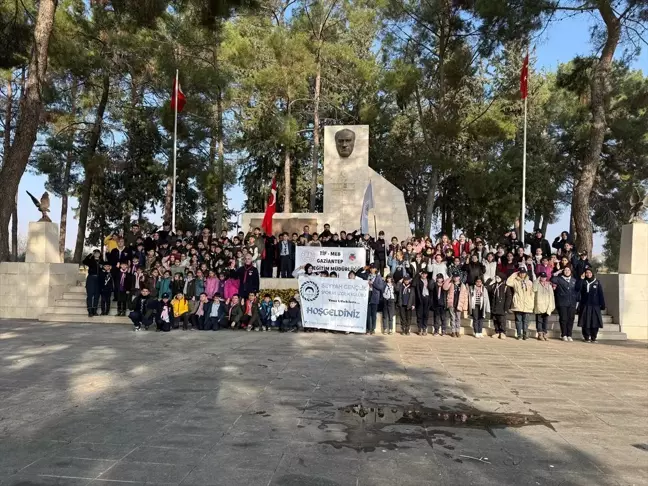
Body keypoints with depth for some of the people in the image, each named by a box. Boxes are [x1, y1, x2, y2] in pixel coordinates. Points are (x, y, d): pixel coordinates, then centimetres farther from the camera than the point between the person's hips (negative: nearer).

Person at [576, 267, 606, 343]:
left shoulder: (597, 282, 6)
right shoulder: (583, 282, 6)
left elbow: (601, 294, 4)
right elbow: (577, 289, -11)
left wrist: (602, 304, -1)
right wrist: (581, 279, -13)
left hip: (595, 306, 0)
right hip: (585, 306, 0)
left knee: (595, 322, -1)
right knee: (585, 322, 0)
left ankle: (593, 338, 8)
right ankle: (586, 337, 7)